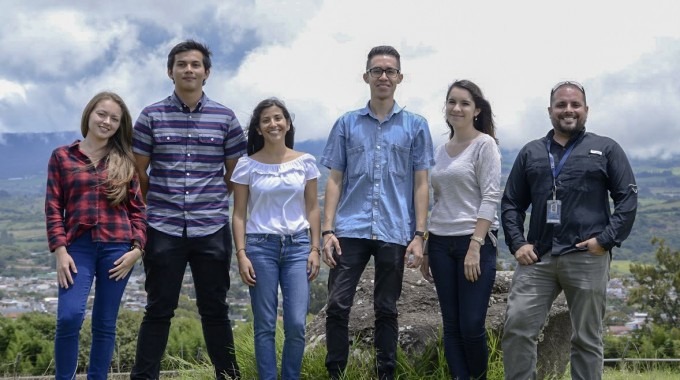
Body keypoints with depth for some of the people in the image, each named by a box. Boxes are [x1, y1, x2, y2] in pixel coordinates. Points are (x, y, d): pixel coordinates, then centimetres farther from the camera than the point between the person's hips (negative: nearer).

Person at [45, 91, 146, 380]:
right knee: (69, 317, -15)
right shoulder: (62, 156, 7)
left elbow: (138, 208, 9)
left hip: (117, 248, 2)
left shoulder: (124, 161, 10)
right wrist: (60, 250, -6)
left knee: (105, 323, 5)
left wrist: (137, 248, -3)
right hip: (78, 247, -1)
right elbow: (53, 207, 3)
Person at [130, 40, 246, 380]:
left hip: (212, 229, 1)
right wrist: (158, 204, 8)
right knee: (158, 310, 4)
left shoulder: (225, 118, 5)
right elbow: (138, 173, 6)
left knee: (215, 310, 8)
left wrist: (210, 200, 9)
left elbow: (235, 175, 11)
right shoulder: (151, 116, 2)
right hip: (163, 230, -1)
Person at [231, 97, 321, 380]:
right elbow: (239, 214, 1)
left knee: (297, 324, -3)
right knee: (265, 325, 3)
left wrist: (315, 249, 1)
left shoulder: (306, 162, 5)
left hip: (298, 245, 1)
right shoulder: (247, 165, 1)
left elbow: (312, 208, 8)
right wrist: (241, 254, -6)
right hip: (260, 246, -1)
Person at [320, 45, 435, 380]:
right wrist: (328, 230, -2)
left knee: (386, 310, 8)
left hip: (394, 233, 0)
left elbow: (421, 184, 5)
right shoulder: (347, 123, 9)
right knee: (337, 305, -3)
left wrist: (419, 235, -3)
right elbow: (335, 180, 7)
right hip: (350, 230, 1)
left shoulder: (415, 126, 7)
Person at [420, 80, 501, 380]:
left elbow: (491, 197, -11)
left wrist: (475, 246, -19)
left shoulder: (484, 144, -4)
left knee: (471, 326, -7)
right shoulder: (441, 150, 13)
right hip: (441, 243, 6)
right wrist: (426, 249, 13)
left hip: (476, 241, -6)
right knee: (451, 326, 5)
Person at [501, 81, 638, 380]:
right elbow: (511, 202, 15)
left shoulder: (606, 149, 9)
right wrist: (517, 243, 1)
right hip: (537, 257, 2)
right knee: (516, 328, -7)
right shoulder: (531, 153, 16)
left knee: (587, 339, 4)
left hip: (587, 258, -2)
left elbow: (628, 198, 3)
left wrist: (607, 238, -8)